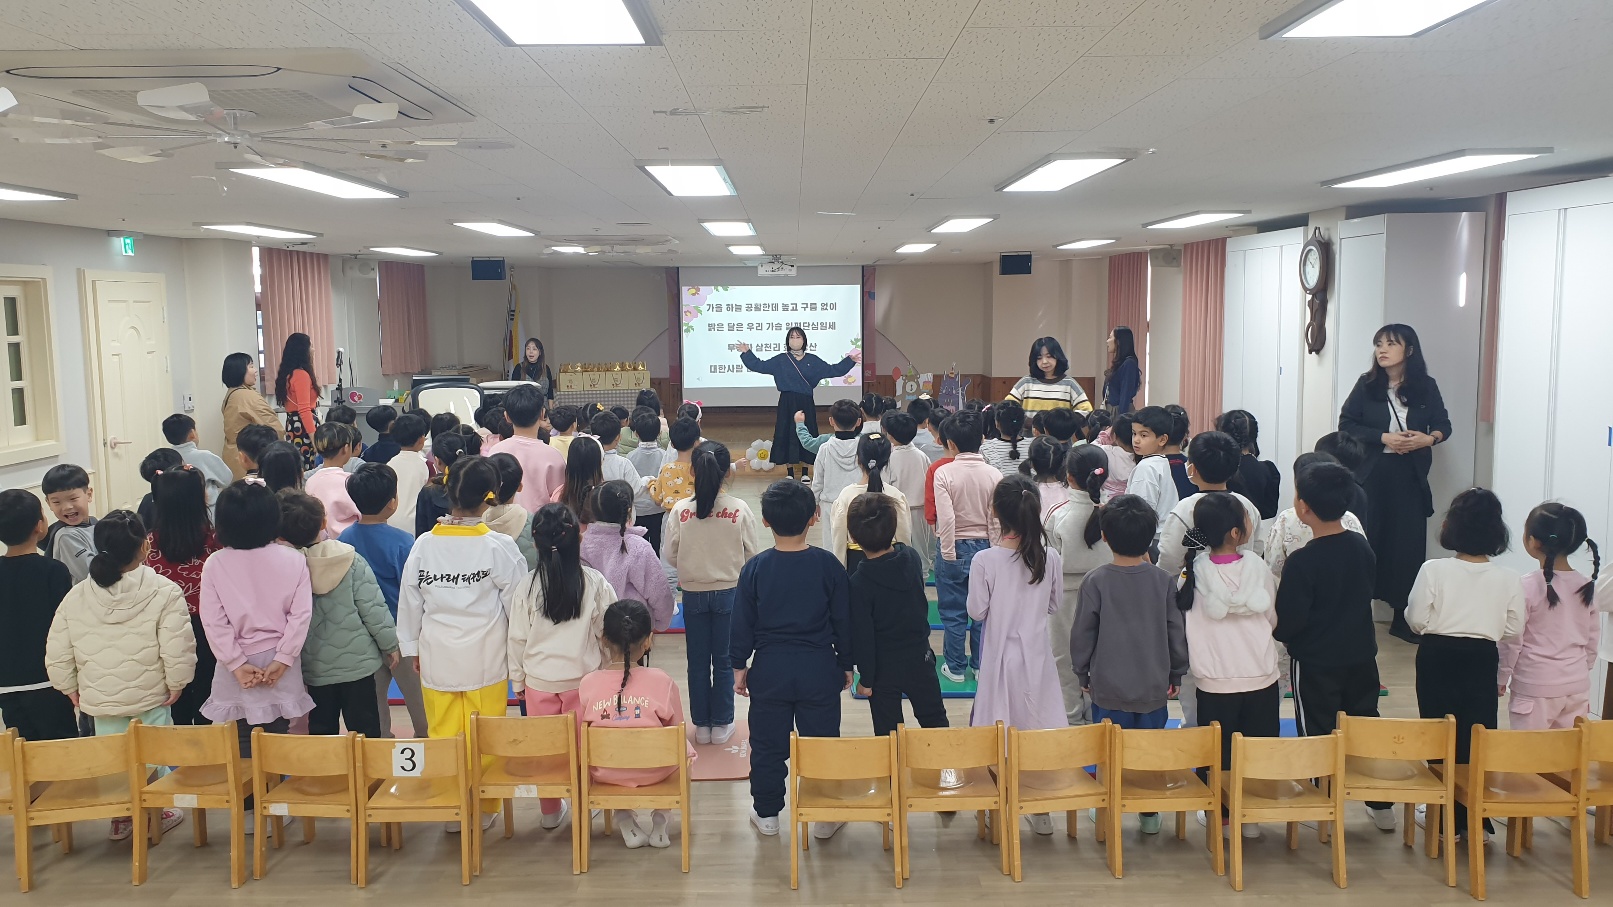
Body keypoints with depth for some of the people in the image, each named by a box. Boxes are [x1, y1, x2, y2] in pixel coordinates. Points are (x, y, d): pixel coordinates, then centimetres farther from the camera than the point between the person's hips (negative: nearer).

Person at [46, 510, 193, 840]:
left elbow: (57, 655, 1)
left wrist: (70, 688, 15)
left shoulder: (75, 598, -5)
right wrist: (177, 683, -6)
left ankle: (121, 816, 28)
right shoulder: (164, 593, -18)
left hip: (100, 701, 3)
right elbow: (177, 650, -21)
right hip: (151, 699, -3)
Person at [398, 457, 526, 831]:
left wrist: (411, 647, 16)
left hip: (437, 658, 2)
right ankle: (484, 808, 19)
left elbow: (409, 601, 3)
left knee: (442, 736, 12)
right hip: (486, 658, -2)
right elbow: (515, 603, -4)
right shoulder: (498, 546, -11)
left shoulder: (424, 545, -4)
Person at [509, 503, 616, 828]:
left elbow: (517, 638, -1)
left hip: (539, 679, 1)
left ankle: (550, 810, 26)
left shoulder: (527, 585, -9)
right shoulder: (594, 582, -11)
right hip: (582, 677, -1)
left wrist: (517, 680, 13)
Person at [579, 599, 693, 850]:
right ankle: (660, 822, 25)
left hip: (605, 773, 1)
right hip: (654, 771, -1)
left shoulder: (587, 684, -14)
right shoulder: (662, 681, -17)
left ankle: (625, 820, 22)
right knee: (683, 747, 29)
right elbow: (676, 729, -4)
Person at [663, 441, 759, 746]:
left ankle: (701, 725, 23)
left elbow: (669, 555, -6)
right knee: (724, 661, 13)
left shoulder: (680, 510, -13)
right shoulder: (740, 509, -15)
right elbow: (751, 555, -7)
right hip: (728, 592, -1)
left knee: (698, 661, 14)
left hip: (693, 593, 1)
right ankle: (722, 724, 21)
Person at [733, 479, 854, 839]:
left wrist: (739, 665, 10)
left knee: (767, 744, 13)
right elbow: (843, 620, 0)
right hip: (819, 668, 0)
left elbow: (742, 623, -1)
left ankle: (767, 812, 24)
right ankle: (825, 816, 18)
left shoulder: (755, 568, -7)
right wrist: (846, 664, 11)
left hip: (770, 669, 0)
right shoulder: (828, 565, -7)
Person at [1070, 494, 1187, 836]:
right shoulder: (1162, 580, -4)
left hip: (1108, 688, -2)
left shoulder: (1095, 581, -11)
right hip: (1154, 687, 2)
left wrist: (1082, 674, 9)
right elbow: (1177, 632, 2)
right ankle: (1150, 813, 22)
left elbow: (1082, 634, -5)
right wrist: (1175, 674, 15)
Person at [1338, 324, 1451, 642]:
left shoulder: (1426, 387, 5)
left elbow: (1443, 425, 10)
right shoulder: (1366, 384, 2)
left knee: (1408, 544, 2)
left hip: (1409, 476, 1)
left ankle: (1403, 619, 11)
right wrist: (1384, 437, -15)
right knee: (1366, 542, -3)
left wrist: (1428, 438, -12)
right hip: (1370, 474, -1)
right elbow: (1346, 423, -3)